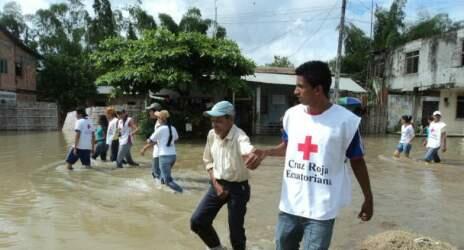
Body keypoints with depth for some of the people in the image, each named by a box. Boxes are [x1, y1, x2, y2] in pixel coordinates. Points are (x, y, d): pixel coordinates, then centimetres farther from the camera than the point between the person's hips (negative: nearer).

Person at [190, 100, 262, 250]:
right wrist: (216, 184, -2)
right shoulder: (212, 134, -3)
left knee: (236, 231, 1)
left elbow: (248, 149, -49)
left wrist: (252, 154, -75)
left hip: (237, 187, -6)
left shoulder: (239, 137, -24)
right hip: (218, 184, 6)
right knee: (197, 221, 4)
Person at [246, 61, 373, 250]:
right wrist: (265, 153, -3)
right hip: (289, 206, 5)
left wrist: (368, 198, 5)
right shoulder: (292, 114, -1)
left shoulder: (345, 121, -13)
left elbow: (357, 161, -1)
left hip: (322, 210, -4)